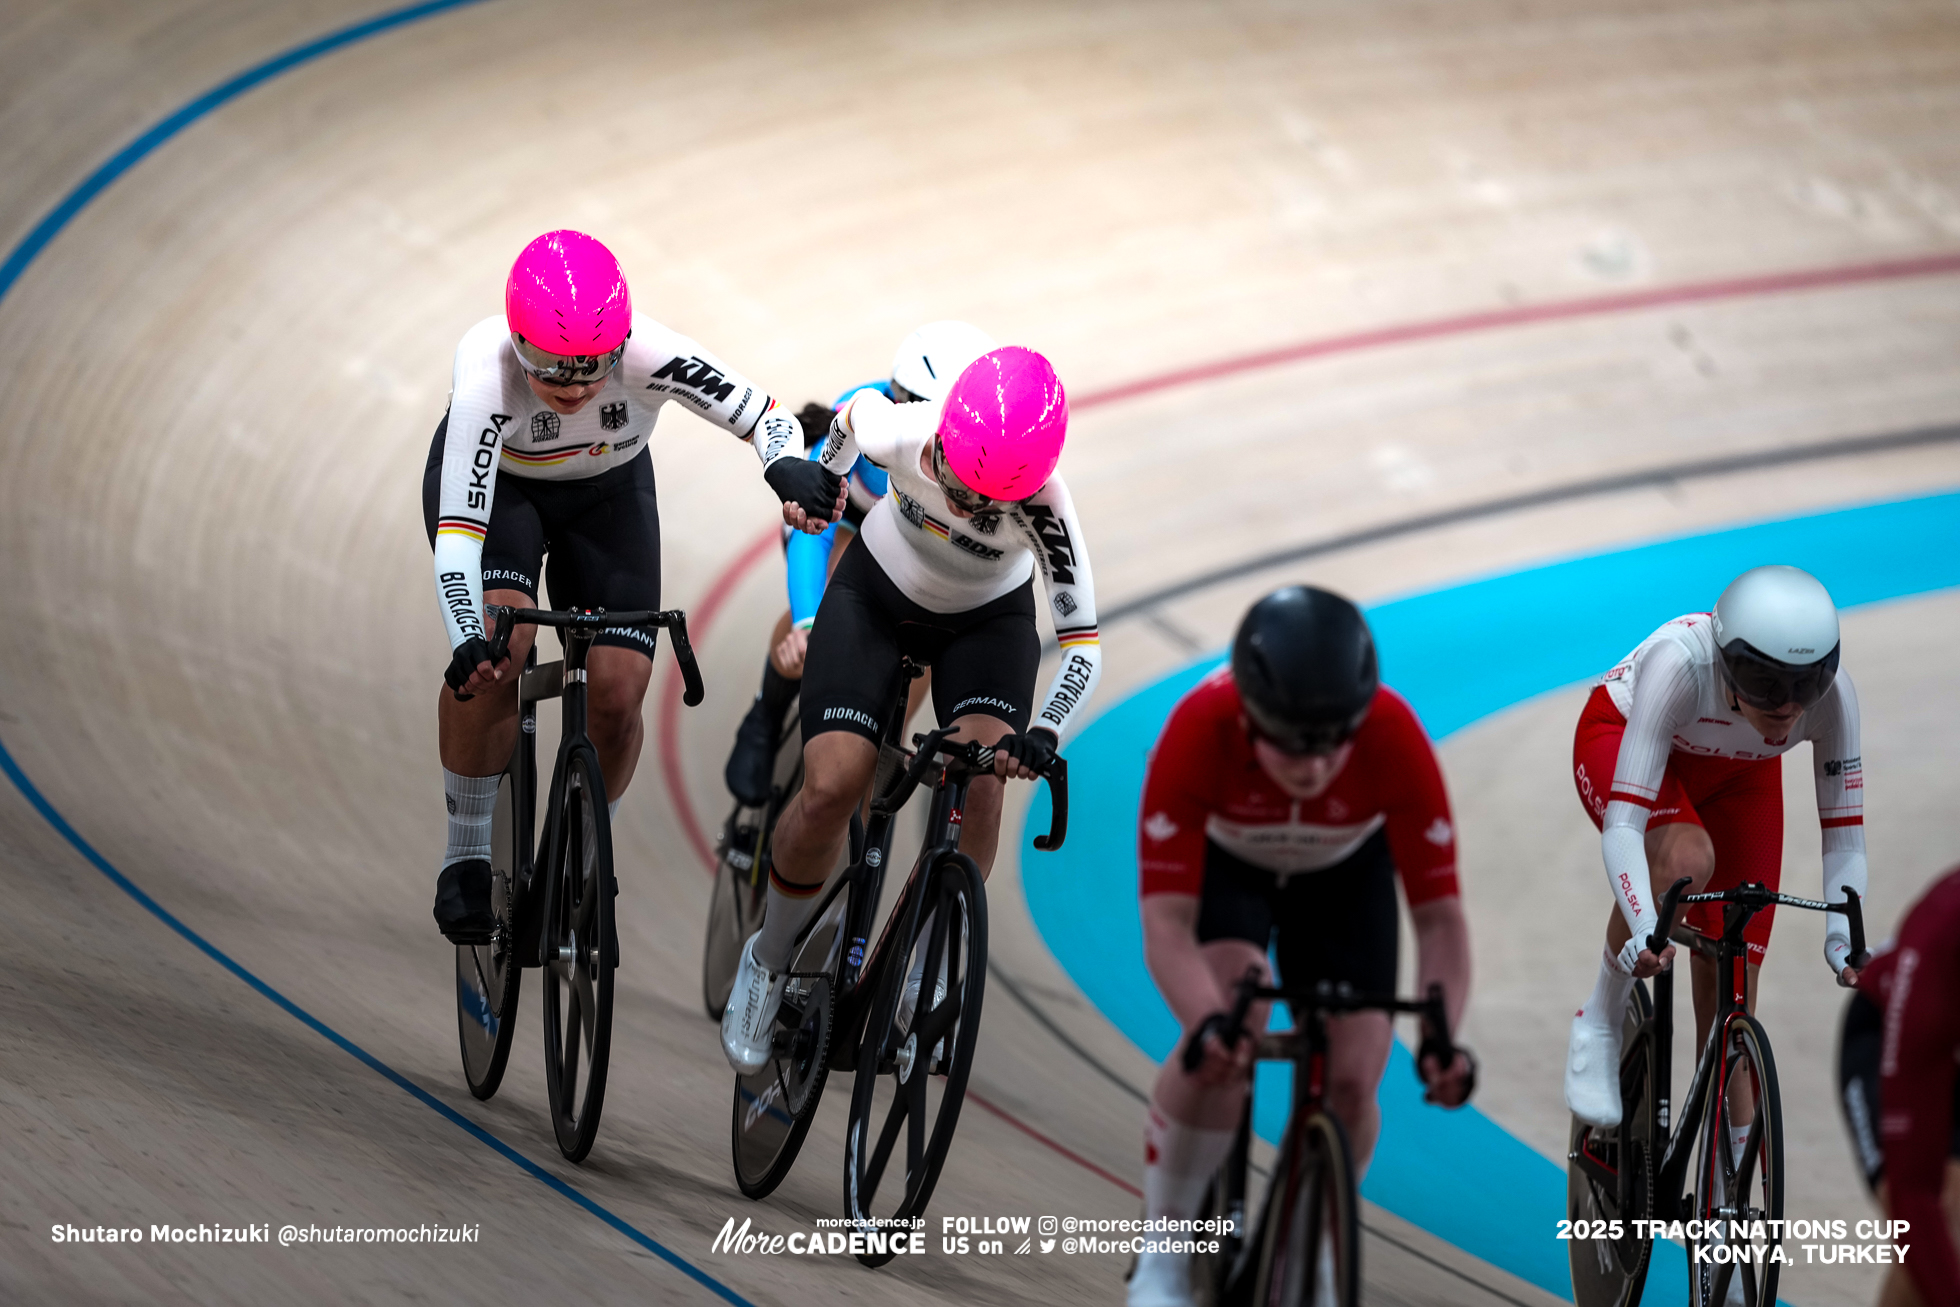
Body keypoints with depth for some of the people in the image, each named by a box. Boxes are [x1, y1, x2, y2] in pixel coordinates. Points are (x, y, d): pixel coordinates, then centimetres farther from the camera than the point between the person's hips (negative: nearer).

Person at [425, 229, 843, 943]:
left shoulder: (650, 354, -36)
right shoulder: (487, 370, -39)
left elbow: (760, 414, -31)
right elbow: (458, 529, -41)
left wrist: (792, 466, -54)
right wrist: (468, 639, -55)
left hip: (608, 492, 2)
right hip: (497, 484, -2)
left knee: (618, 696, -9)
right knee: (499, 650, -27)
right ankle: (466, 854, -9)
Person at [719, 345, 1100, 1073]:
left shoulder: (1042, 503, -36)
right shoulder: (900, 433, -34)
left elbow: (1083, 645, -35)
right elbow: (857, 409, -7)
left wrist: (1044, 734, -52)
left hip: (988, 618, 0)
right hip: (876, 595, 0)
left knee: (978, 783, -26)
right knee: (831, 788, -18)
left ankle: (925, 971, -4)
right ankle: (767, 960, 7)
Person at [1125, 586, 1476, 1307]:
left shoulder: (1396, 741, -37)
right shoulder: (1196, 735, -40)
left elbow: (1439, 915, -32)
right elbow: (1167, 923, -40)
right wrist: (1209, 1024, -59)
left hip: (1344, 870, 2)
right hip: (1222, 860, -2)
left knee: (1350, 1084, -11)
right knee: (1226, 1040, -28)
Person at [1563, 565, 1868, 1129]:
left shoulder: (1832, 691, -32)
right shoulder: (1681, 663, -42)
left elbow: (1845, 838, -24)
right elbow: (1622, 827, -45)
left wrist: (1842, 936, -39)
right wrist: (1644, 928, -58)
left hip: (1738, 778, 3)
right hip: (1620, 741, -3)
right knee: (1686, 859, -37)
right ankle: (1600, 1026, -16)